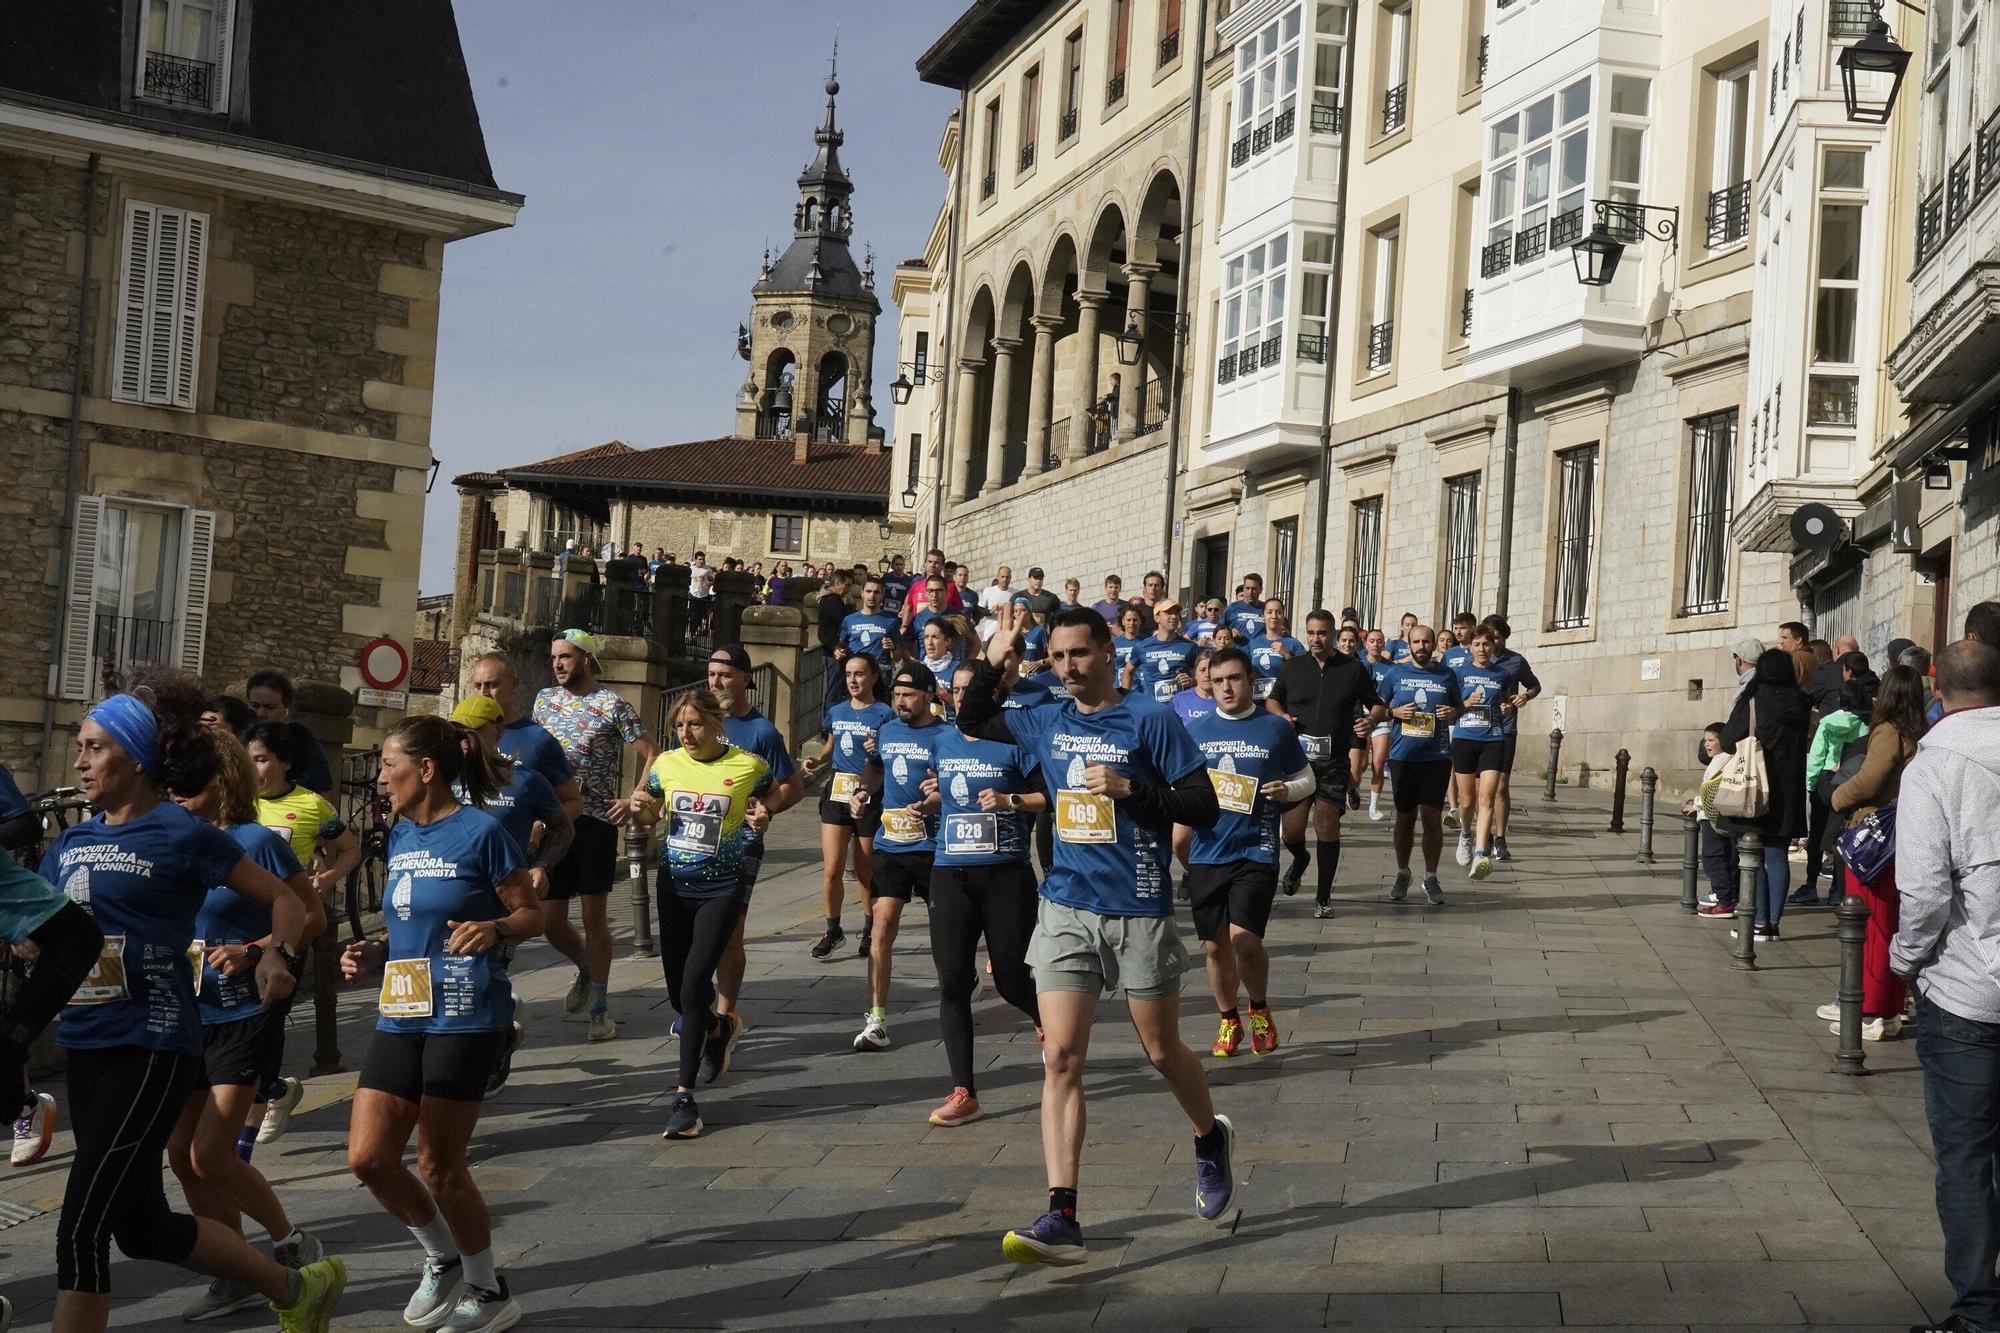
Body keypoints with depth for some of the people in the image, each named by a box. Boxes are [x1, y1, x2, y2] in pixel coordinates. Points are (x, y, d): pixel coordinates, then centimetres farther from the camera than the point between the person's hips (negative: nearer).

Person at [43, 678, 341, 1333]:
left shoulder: (184, 836, -7)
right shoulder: (71, 843, 12)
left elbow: (285, 900, -3)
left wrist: (280, 956, -19)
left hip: (151, 1048, -8)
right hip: (86, 1046, 8)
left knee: (82, 1226, -10)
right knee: (141, 1225, 14)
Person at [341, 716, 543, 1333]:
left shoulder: (480, 831, -10)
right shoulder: (401, 835, 11)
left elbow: (532, 915, -6)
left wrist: (493, 928, -26)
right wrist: (373, 952, 4)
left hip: (465, 1019, -7)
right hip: (401, 1016, 7)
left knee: (438, 1164, -3)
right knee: (368, 1157, 0)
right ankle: (443, 1259, 24)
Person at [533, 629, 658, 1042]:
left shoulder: (612, 705, -5)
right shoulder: (545, 699, 10)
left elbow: (652, 754, -4)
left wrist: (634, 801, -12)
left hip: (596, 821, -4)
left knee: (594, 915, -3)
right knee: (551, 919, 5)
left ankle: (600, 1008, 6)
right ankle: (586, 970, 34)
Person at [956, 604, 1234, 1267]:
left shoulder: (1151, 721, -8)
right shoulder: (1047, 723, 6)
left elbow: (1204, 808, -9)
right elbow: (971, 722, 23)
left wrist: (1130, 788, -20)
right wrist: (992, 664, 7)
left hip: (1140, 913, -3)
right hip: (1066, 911, 3)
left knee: (1163, 1052, 12)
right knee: (1060, 1058, -7)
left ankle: (1210, 1138, 44)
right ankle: (1062, 1218, -9)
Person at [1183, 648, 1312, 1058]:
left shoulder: (1276, 728, 2)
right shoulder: (1197, 731, 8)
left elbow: (1306, 778, 11)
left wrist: (1287, 790, -11)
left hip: (1255, 851, -3)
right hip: (1206, 853, 3)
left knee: (1244, 938, -15)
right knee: (1215, 945, 8)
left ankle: (1260, 1009, 11)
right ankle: (1228, 1021, 27)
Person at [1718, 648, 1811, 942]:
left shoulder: (1752, 700, -9)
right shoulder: (1800, 703, 2)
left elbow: (1729, 740, -8)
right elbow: (1807, 745, 9)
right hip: (1789, 792, 4)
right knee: (1778, 857, 8)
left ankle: (1760, 922, -3)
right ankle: (1773, 922, 8)